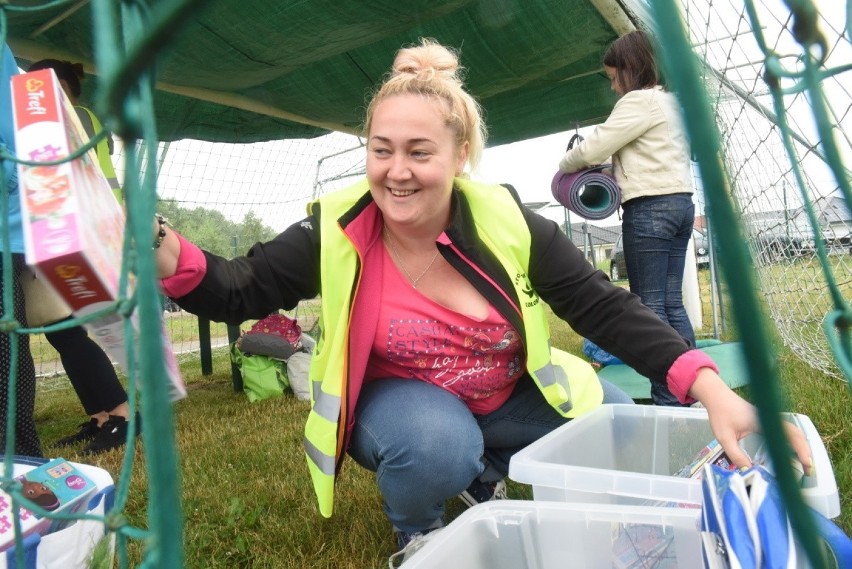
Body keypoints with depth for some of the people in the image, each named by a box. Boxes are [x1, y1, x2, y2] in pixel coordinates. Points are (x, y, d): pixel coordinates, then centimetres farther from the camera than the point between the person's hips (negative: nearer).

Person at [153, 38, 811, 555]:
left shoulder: (508, 224, -18)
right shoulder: (336, 232, -18)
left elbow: (604, 306, -17)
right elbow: (241, 292, -14)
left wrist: (713, 391, -28)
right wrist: (168, 254, -36)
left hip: (509, 397, 3)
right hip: (398, 399, -2)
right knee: (437, 446, -36)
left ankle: (486, 472, 15)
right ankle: (415, 529, 3)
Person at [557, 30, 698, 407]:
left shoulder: (640, 100, -7)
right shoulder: (670, 101, 22)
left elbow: (593, 147, -9)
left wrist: (565, 165, 9)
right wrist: (614, 168, 14)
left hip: (650, 208, -10)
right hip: (680, 202, 10)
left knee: (649, 306, -7)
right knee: (672, 305, 9)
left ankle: (668, 398, -5)